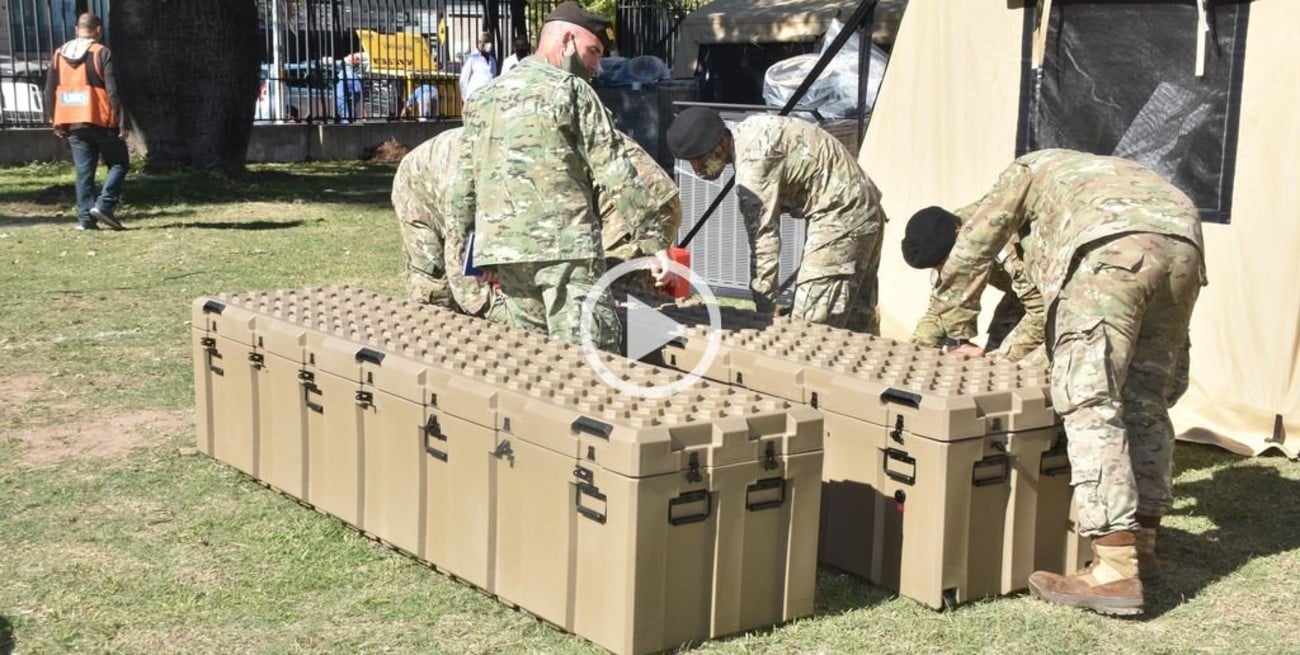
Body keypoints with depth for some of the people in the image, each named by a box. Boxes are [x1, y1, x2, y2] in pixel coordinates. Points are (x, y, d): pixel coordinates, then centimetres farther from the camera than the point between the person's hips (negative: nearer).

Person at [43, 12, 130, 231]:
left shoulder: (60, 54, 10)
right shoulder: (102, 53, -6)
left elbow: (50, 90, 10)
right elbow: (113, 91, -12)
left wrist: (55, 122, 17)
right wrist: (124, 122, -11)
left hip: (72, 123, 5)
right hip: (100, 121, -5)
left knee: (83, 171, 8)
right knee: (119, 164, 8)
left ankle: (85, 217, 2)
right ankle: (104, 205, -9)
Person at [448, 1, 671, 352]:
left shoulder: (483, 97, 17)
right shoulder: (571, 90, -2)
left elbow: (466, 178, 17)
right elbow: (616, 173, -7)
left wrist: (478, 245, 23)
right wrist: (653, 240, -5)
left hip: (501, 246, 7)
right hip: (564, 245, -7)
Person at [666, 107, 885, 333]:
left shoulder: (753, 162, -25)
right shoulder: (746, 132, 4)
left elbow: (764, 239, -24)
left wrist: (764, 309, -20)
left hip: (841, 220, -10)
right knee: (858, 323, 17)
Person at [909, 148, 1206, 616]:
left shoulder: (1026, 171, 31)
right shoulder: (1107, 173, 44)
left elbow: (967, 256, 27)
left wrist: (960, 336, 36)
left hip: (1112, 246, -7)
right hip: (1183, 243, 7)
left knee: (1090, 401, -8)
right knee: (1146, 398, 18)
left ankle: (1116, 571, -15)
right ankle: (1142, 546, 23)